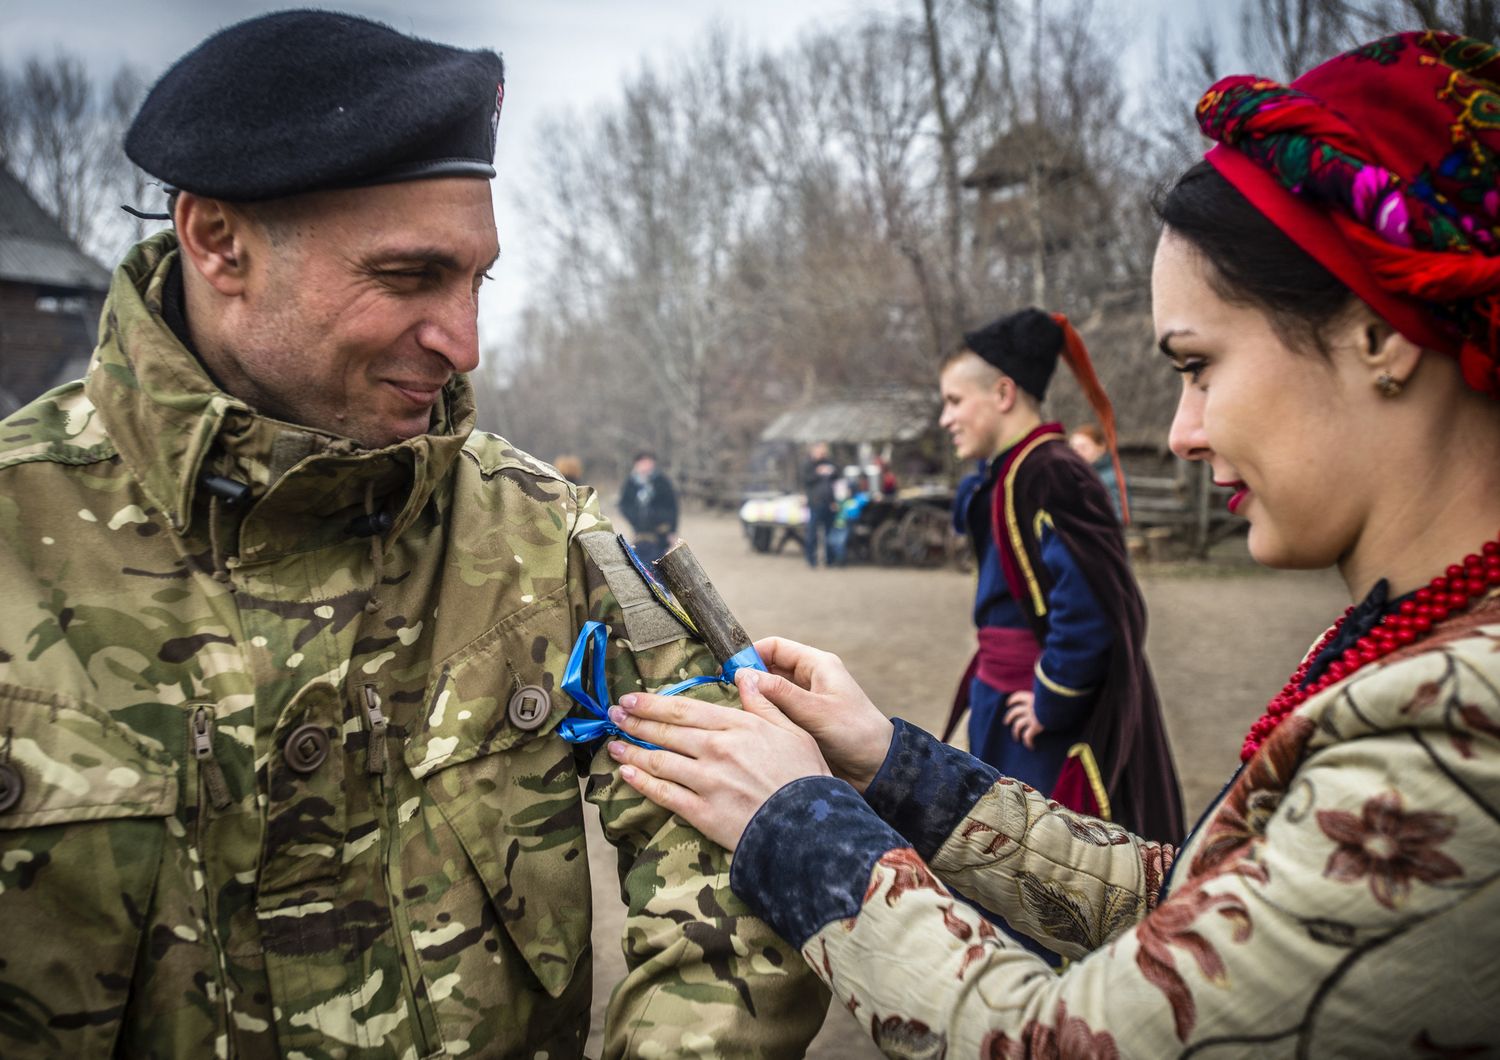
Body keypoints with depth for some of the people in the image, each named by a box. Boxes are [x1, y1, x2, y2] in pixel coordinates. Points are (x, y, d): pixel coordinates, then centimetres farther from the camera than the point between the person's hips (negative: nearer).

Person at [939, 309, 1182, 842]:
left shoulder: (1048, 474, -20)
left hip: (1049, 734, -9)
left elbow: (1089, 602, -29)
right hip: (1005, 705, 9)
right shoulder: (1008, 475, 9)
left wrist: (1051, 702, -19)